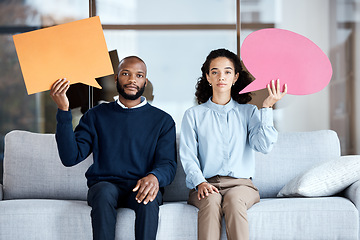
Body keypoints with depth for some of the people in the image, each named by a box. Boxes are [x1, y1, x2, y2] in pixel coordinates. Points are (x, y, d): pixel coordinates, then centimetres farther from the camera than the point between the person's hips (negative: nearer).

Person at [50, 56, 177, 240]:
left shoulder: (162, 120, 12)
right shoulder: (97, 116, 13)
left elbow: (168, 164, 1)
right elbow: (70, 158, 0)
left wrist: (154, 177, -24)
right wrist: (63, 111, -10)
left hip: (141, 187, 0)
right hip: (105, 183, 0)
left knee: (148, 199, -35)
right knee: (104, 193, -35)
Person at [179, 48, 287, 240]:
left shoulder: (248, 112, 14)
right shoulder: (193, 115, 13)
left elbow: (264, 146, -3)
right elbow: (187, 157, 4)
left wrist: (267, 107, -6)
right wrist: (200, 182, -15)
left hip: (240, 183, 0)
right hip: (206, 184, 0)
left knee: (234, 200, -35)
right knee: (211, 201, -35)